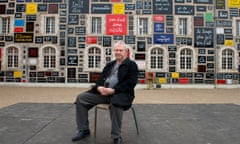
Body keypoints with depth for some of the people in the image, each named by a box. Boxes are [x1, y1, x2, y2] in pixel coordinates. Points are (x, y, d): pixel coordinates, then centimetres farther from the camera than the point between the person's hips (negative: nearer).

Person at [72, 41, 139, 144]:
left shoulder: (132, 65, 3)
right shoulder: (109, 64, 23)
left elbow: (130, 83, -11)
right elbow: (101, 78, 17)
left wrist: (113, 90, -21)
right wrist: (99, 87, -9)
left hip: (120, 93, -6)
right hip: (103, 92, 7)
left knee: (115, 103, -41)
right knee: (81, 98, -7)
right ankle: (83, 130, 4)